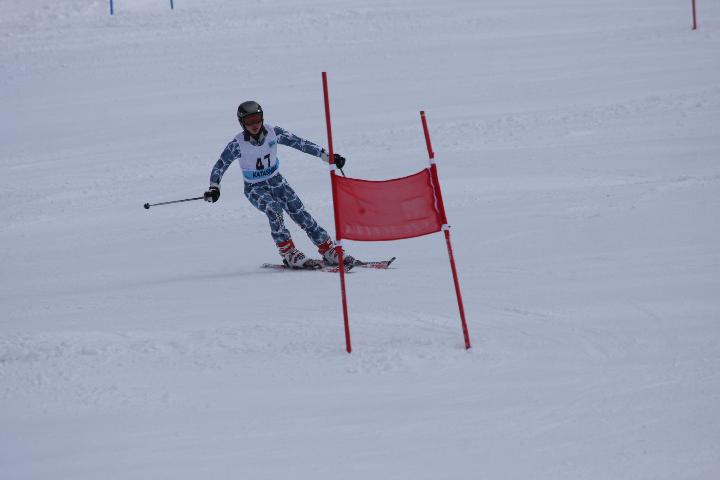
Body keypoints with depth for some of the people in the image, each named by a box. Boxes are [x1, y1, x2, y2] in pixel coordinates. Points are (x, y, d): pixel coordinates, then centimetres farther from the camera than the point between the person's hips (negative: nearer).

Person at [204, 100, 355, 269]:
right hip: (255, 188, -3)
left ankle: (329, 250, -6)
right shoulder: (238, 144, -17)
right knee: (274, 209, -31)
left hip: (276, 181, 3)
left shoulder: (273, 133, -11)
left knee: (300, 214, -11)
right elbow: (219, 167, -12)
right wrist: (214, 188, -28)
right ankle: (289, 254, -27)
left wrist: (327, 156, -8)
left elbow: (300, 143, -6)